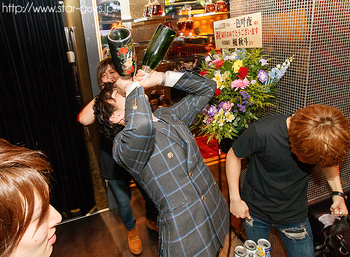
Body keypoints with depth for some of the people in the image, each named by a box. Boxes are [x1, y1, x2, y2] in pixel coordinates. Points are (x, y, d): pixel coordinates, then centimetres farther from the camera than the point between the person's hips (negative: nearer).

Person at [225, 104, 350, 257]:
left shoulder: (328, 140, -19)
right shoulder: (261, 132, -32)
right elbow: (234, 156, -15)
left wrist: (338, 192, -10)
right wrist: (235, 198, -14)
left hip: (295, 214, 2)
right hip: (255, 210, -1)